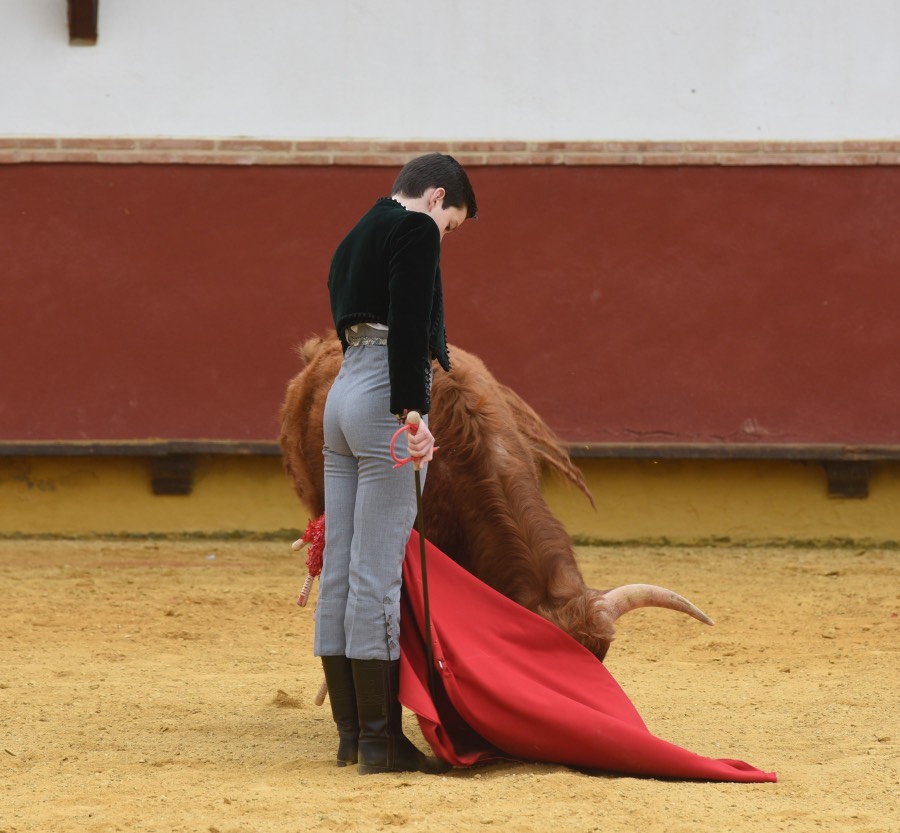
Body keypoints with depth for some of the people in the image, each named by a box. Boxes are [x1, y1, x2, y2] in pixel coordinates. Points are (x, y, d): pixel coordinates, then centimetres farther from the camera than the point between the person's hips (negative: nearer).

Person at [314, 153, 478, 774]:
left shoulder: (357, 239, 24)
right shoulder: (415, 229, -5)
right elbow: (408, 325, -18)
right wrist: (413, 411, -25)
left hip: (342, 394, 9)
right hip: (385, 398, -9)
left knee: (340, 571, 8)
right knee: (378, 573, -8)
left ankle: (352, 735, 14)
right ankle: (381, 741, -6)